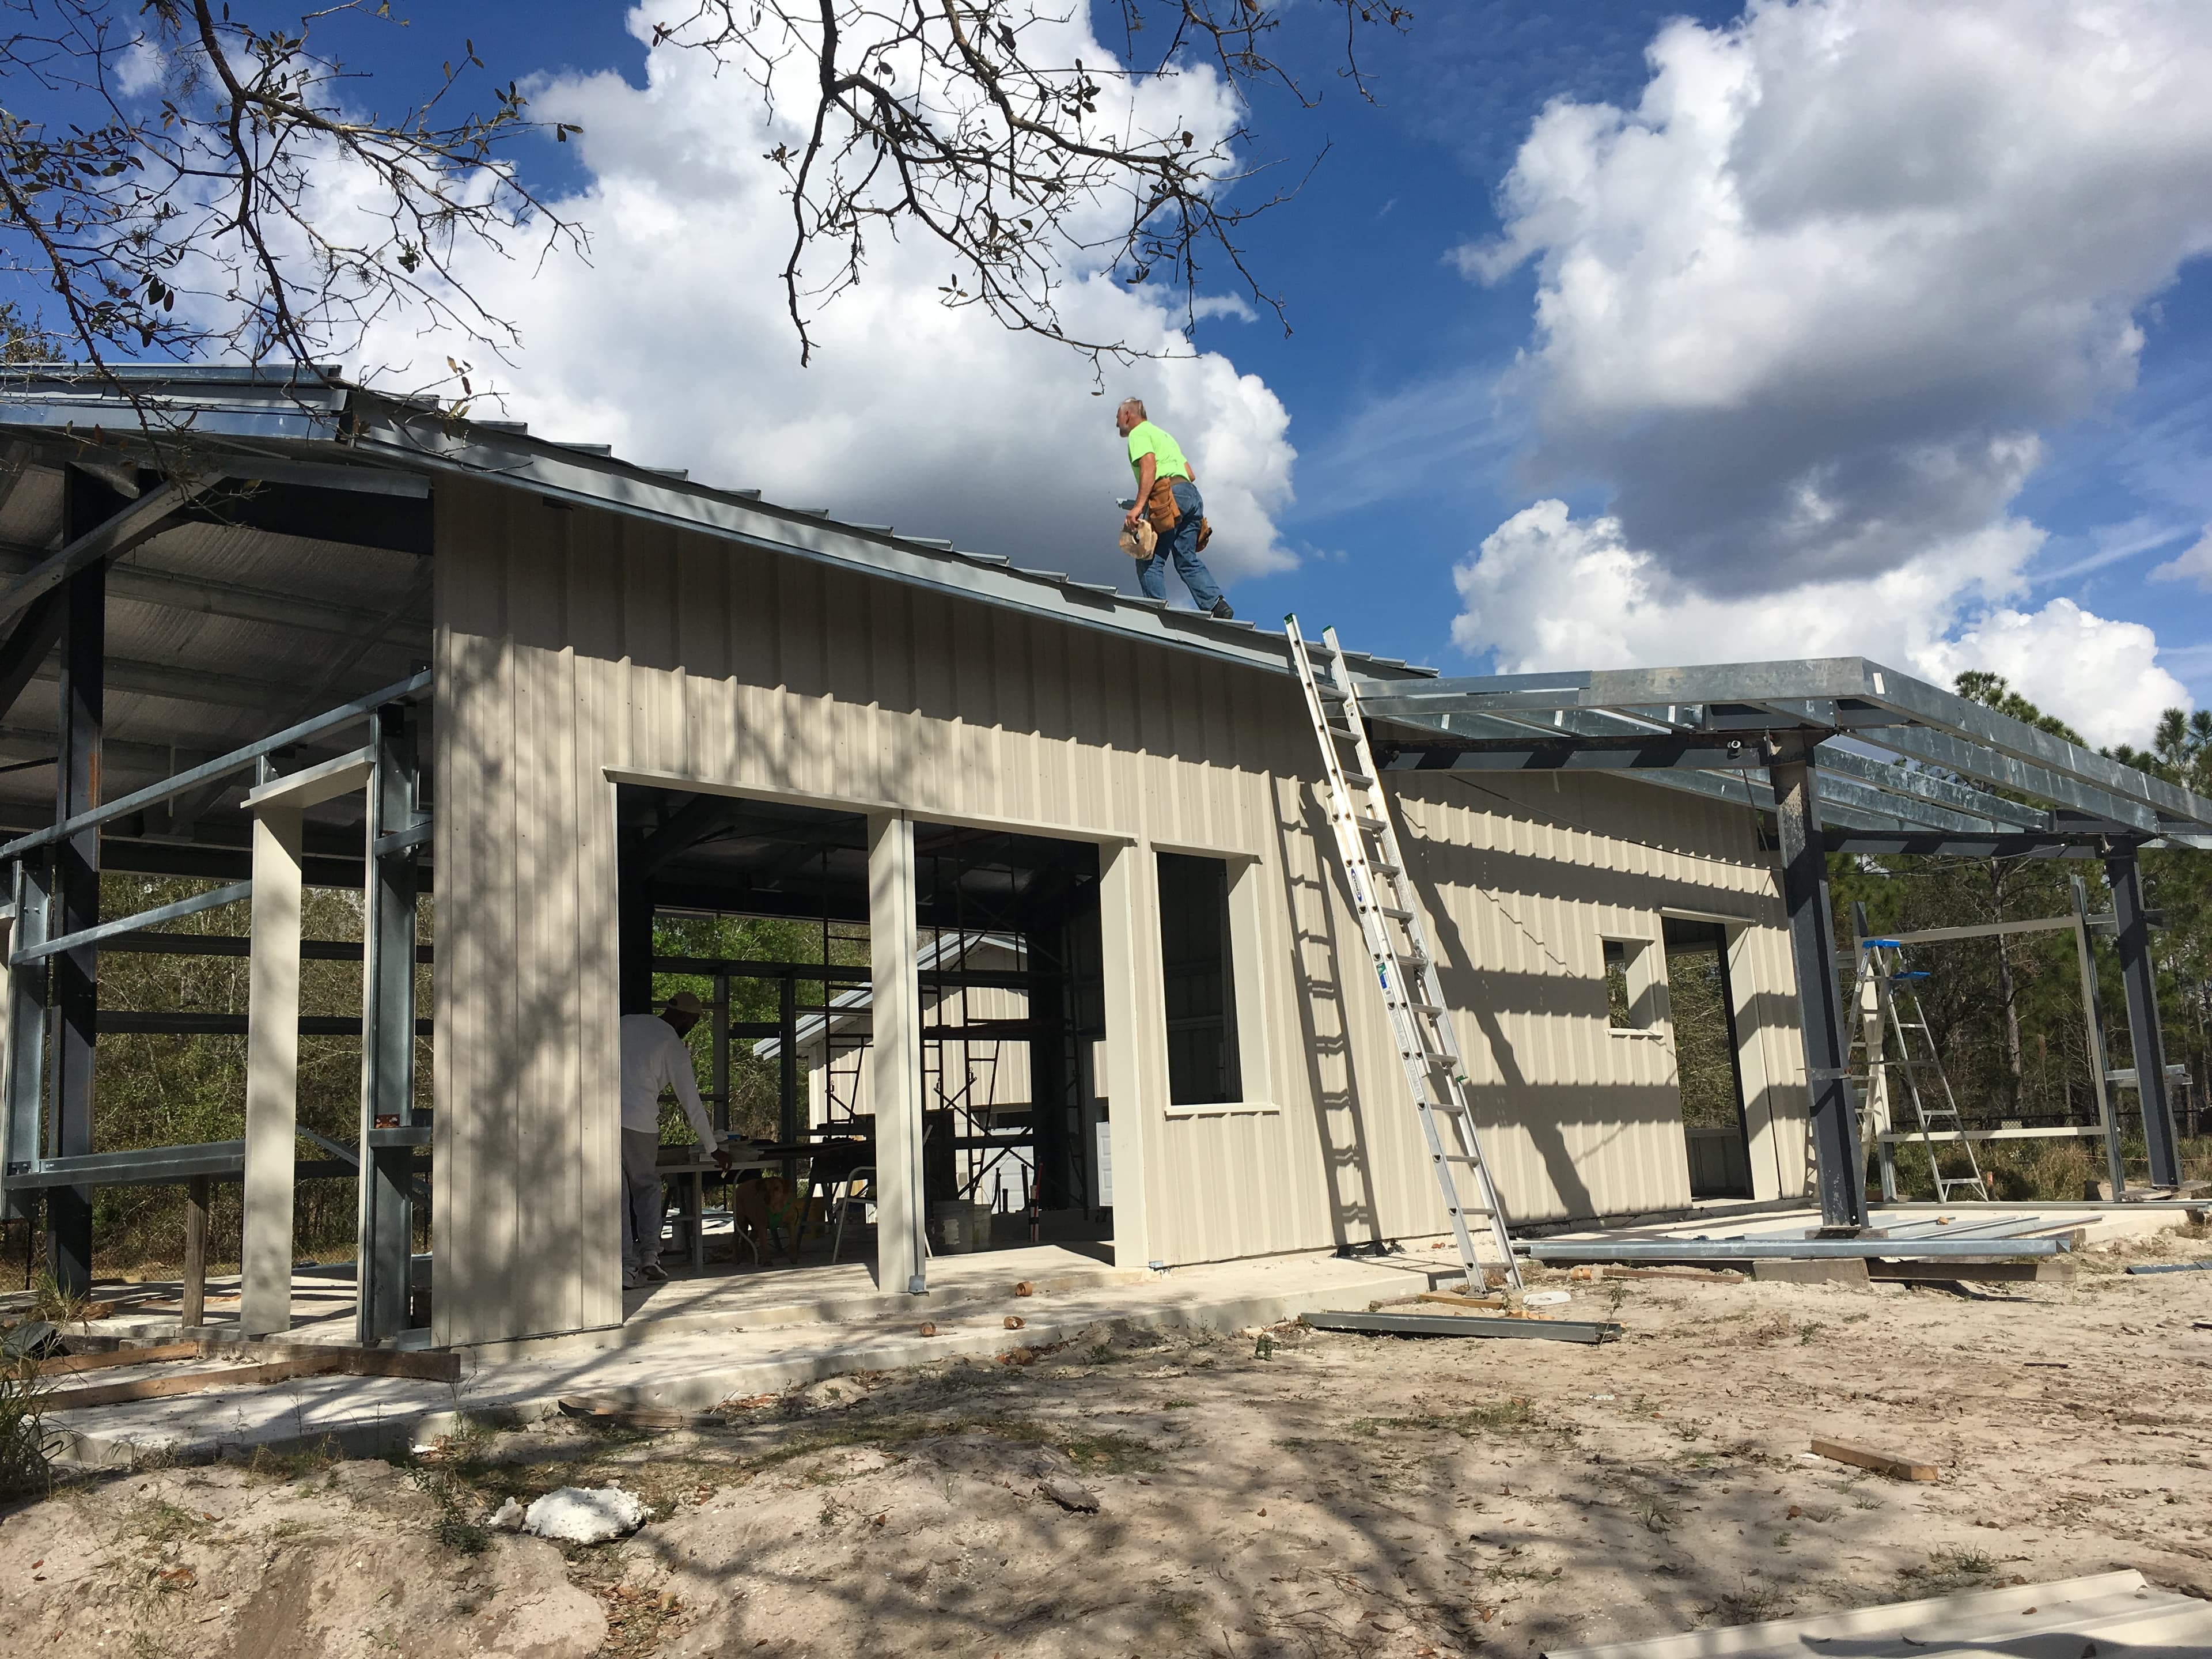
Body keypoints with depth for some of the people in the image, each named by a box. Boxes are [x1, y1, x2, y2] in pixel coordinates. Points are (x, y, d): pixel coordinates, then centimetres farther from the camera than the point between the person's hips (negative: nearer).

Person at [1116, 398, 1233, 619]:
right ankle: (1216, 605, -10)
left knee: (1150, 560, -7)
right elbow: (1191, 474, 27)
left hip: (1170, 493, -9)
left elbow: (1149, 467, -14)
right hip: (1192, 494, 9)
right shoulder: (1163, 435, 33)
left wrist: (1138, 506, -22)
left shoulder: (1139, 433, 6)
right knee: (1187, 559, 6)